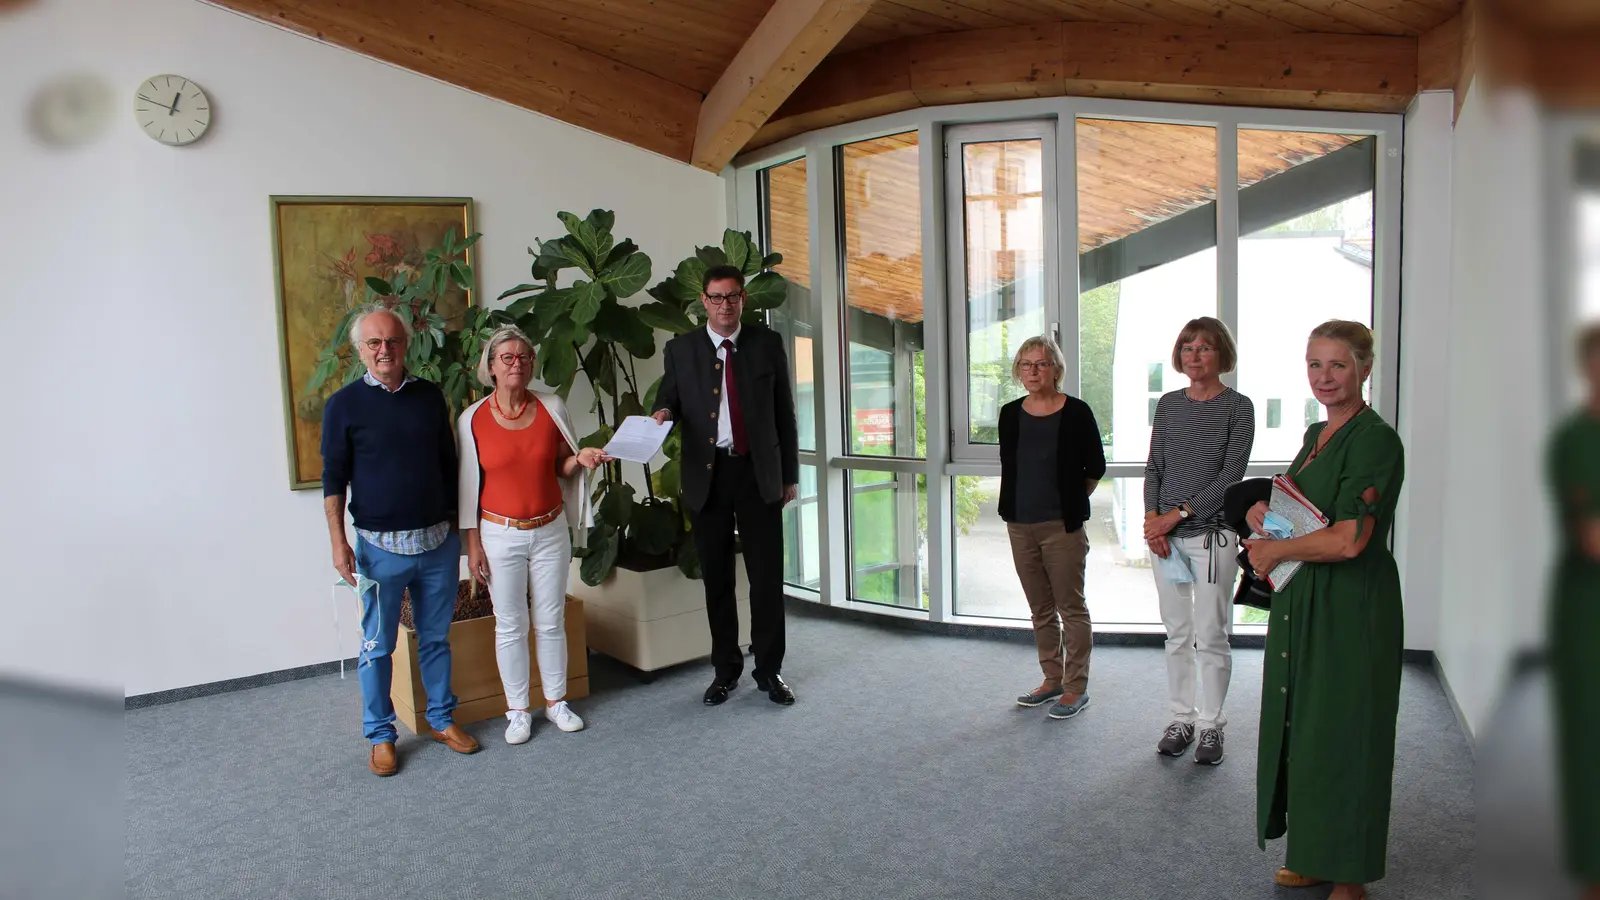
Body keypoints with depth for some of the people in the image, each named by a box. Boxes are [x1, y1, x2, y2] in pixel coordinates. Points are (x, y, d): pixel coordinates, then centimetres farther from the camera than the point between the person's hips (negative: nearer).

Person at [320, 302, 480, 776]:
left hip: (438, 541, 3)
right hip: (381, 546, -3)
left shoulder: (430, 396, 5)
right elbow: (333, 480, -4)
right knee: (378, 646, 7)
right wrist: (338, 542, -11)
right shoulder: (344, 404, -4)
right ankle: (380, 736, 21)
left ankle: (443, 720, 28)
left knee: (436, 637, 14)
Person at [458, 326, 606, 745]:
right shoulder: (472, 419, -6)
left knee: (551, 622, 10)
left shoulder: (551, 407, -2)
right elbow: (468, 486, -2)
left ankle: (556, 701, 27)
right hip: (500, 535, -1)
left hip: (550, 530, 2)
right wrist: (473, 544, -3)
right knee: (510, 626, 7)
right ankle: (518, 710, 22)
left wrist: (581, 458, -14)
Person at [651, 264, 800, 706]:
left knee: (767, 577, 2)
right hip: (706, 475, 1)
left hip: (758, 473, -1)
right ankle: (725, 668, 24)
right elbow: (668, 399, 11)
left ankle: (769, 670, 16)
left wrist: (789, 475, 5)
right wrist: (663, 413, -15)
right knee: (716, 579, 9)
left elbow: (784, 412, 7)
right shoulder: (680, 349, 6)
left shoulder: (767, 343, 5)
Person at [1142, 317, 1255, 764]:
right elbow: (1153, 466, 9)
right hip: (1166, 536, 4)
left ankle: (1211, 724, 16)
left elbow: (1230, 475, -10)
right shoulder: (1168, 404, 9)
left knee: (1210, 636, 2)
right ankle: (1181, 718, 23)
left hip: (1211, 534, -4)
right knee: (1177, 634, 11)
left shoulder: (1238, 407, -4)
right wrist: (1152, 518, -5)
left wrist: (1177, 514, -14)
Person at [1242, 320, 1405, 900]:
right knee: (1300, 724, 16)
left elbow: (1347, 540, -24)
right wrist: (1262, 511, 2)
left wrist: (1274, 550, -11)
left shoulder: (1375, 440, -16)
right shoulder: (1316, 434, 11)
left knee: (1343, 734, 3)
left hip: (1351, 607, -9)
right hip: (1302, 602, 9)